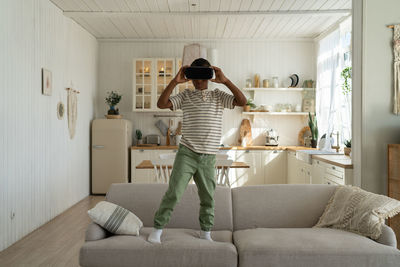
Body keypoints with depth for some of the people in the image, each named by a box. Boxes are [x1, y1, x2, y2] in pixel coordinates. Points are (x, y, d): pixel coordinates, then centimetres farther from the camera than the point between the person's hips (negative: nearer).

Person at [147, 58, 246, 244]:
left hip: (208, 157, 2)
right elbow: (162, 104, -7)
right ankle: (157, 229, 9)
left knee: (208, 198, 12)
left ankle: (205, 233, 30)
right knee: (173, 193, -6)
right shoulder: (185, 96, 6)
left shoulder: (218, 96, 7)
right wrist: (175, 81, -14)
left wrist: (225, 81, -14)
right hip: (186, 153, -2)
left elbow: (242, 101, -6)